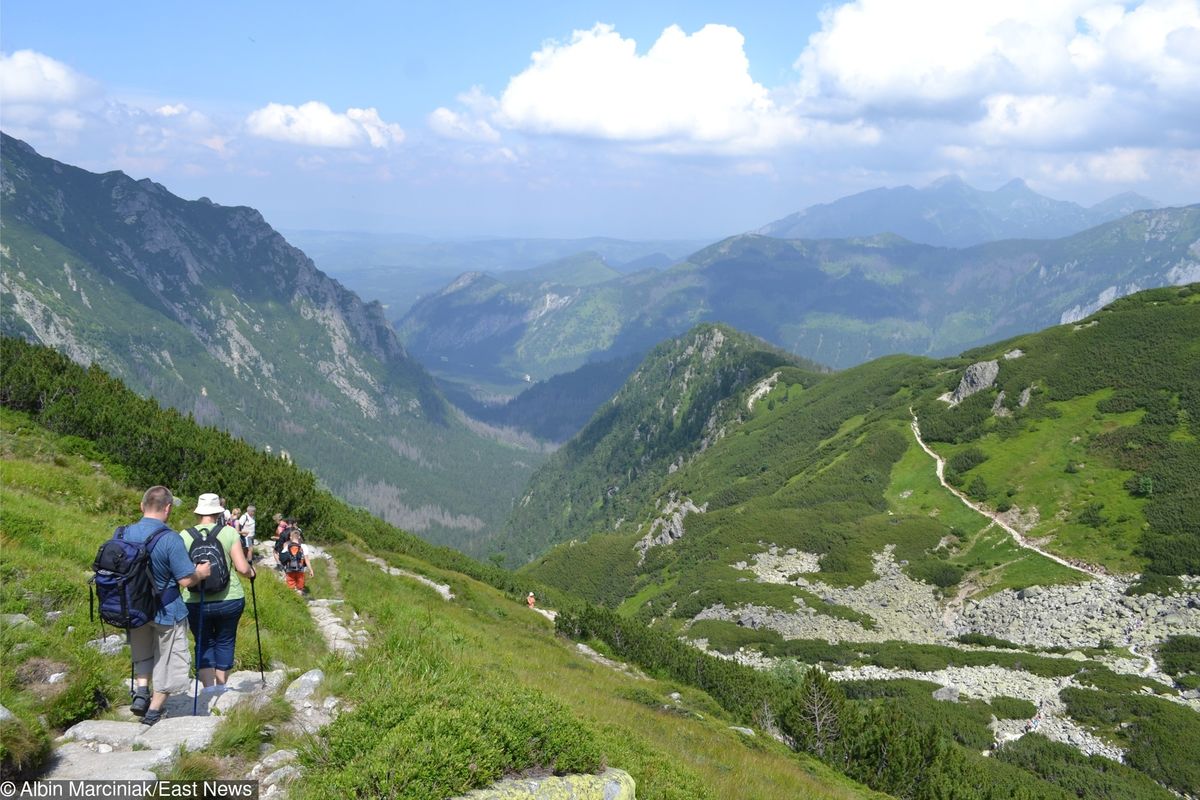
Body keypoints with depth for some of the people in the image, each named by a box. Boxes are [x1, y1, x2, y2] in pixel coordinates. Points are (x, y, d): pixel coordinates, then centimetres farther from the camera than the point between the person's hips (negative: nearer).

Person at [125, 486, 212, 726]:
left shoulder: (123, 534, -7)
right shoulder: (170, 540, -23)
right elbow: (186, 580, -21)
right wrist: (201, 573, -1)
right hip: (167, 612, -5)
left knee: (143, 654, 29)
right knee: (168, 661, 14)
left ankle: (141, 692, 12)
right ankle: (153, 711, 19)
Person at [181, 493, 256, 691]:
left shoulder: (184, 536, -3)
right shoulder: (229, 533, -6)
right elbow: (242, 568, -9)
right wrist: (251, 572, 11)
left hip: (195, 601, 1)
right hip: (229, 600, 0)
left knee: (203, 644, 15)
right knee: (225, 641, 16)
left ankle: (208, 688, 7)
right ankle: (221, 687, 23)